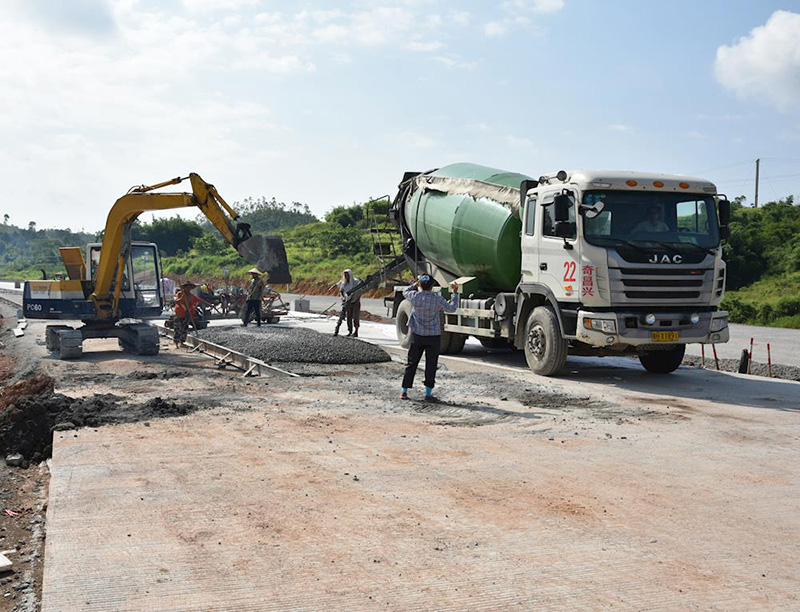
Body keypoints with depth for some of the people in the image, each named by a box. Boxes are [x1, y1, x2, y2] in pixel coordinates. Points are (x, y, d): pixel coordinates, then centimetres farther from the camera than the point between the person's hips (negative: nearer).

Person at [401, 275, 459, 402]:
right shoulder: (437, 298, -14)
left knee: (411, 364, 10)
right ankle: (428, 394, 6)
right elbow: (451, 308, -3)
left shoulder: (415, 296, -6)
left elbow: (405, 292, 17)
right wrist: (454, 293, 5)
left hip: (417, 335, 3)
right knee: (431, 365, 5)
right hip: (433, 336, -2)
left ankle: (404, 392, 13)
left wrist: (416, 284, 22)